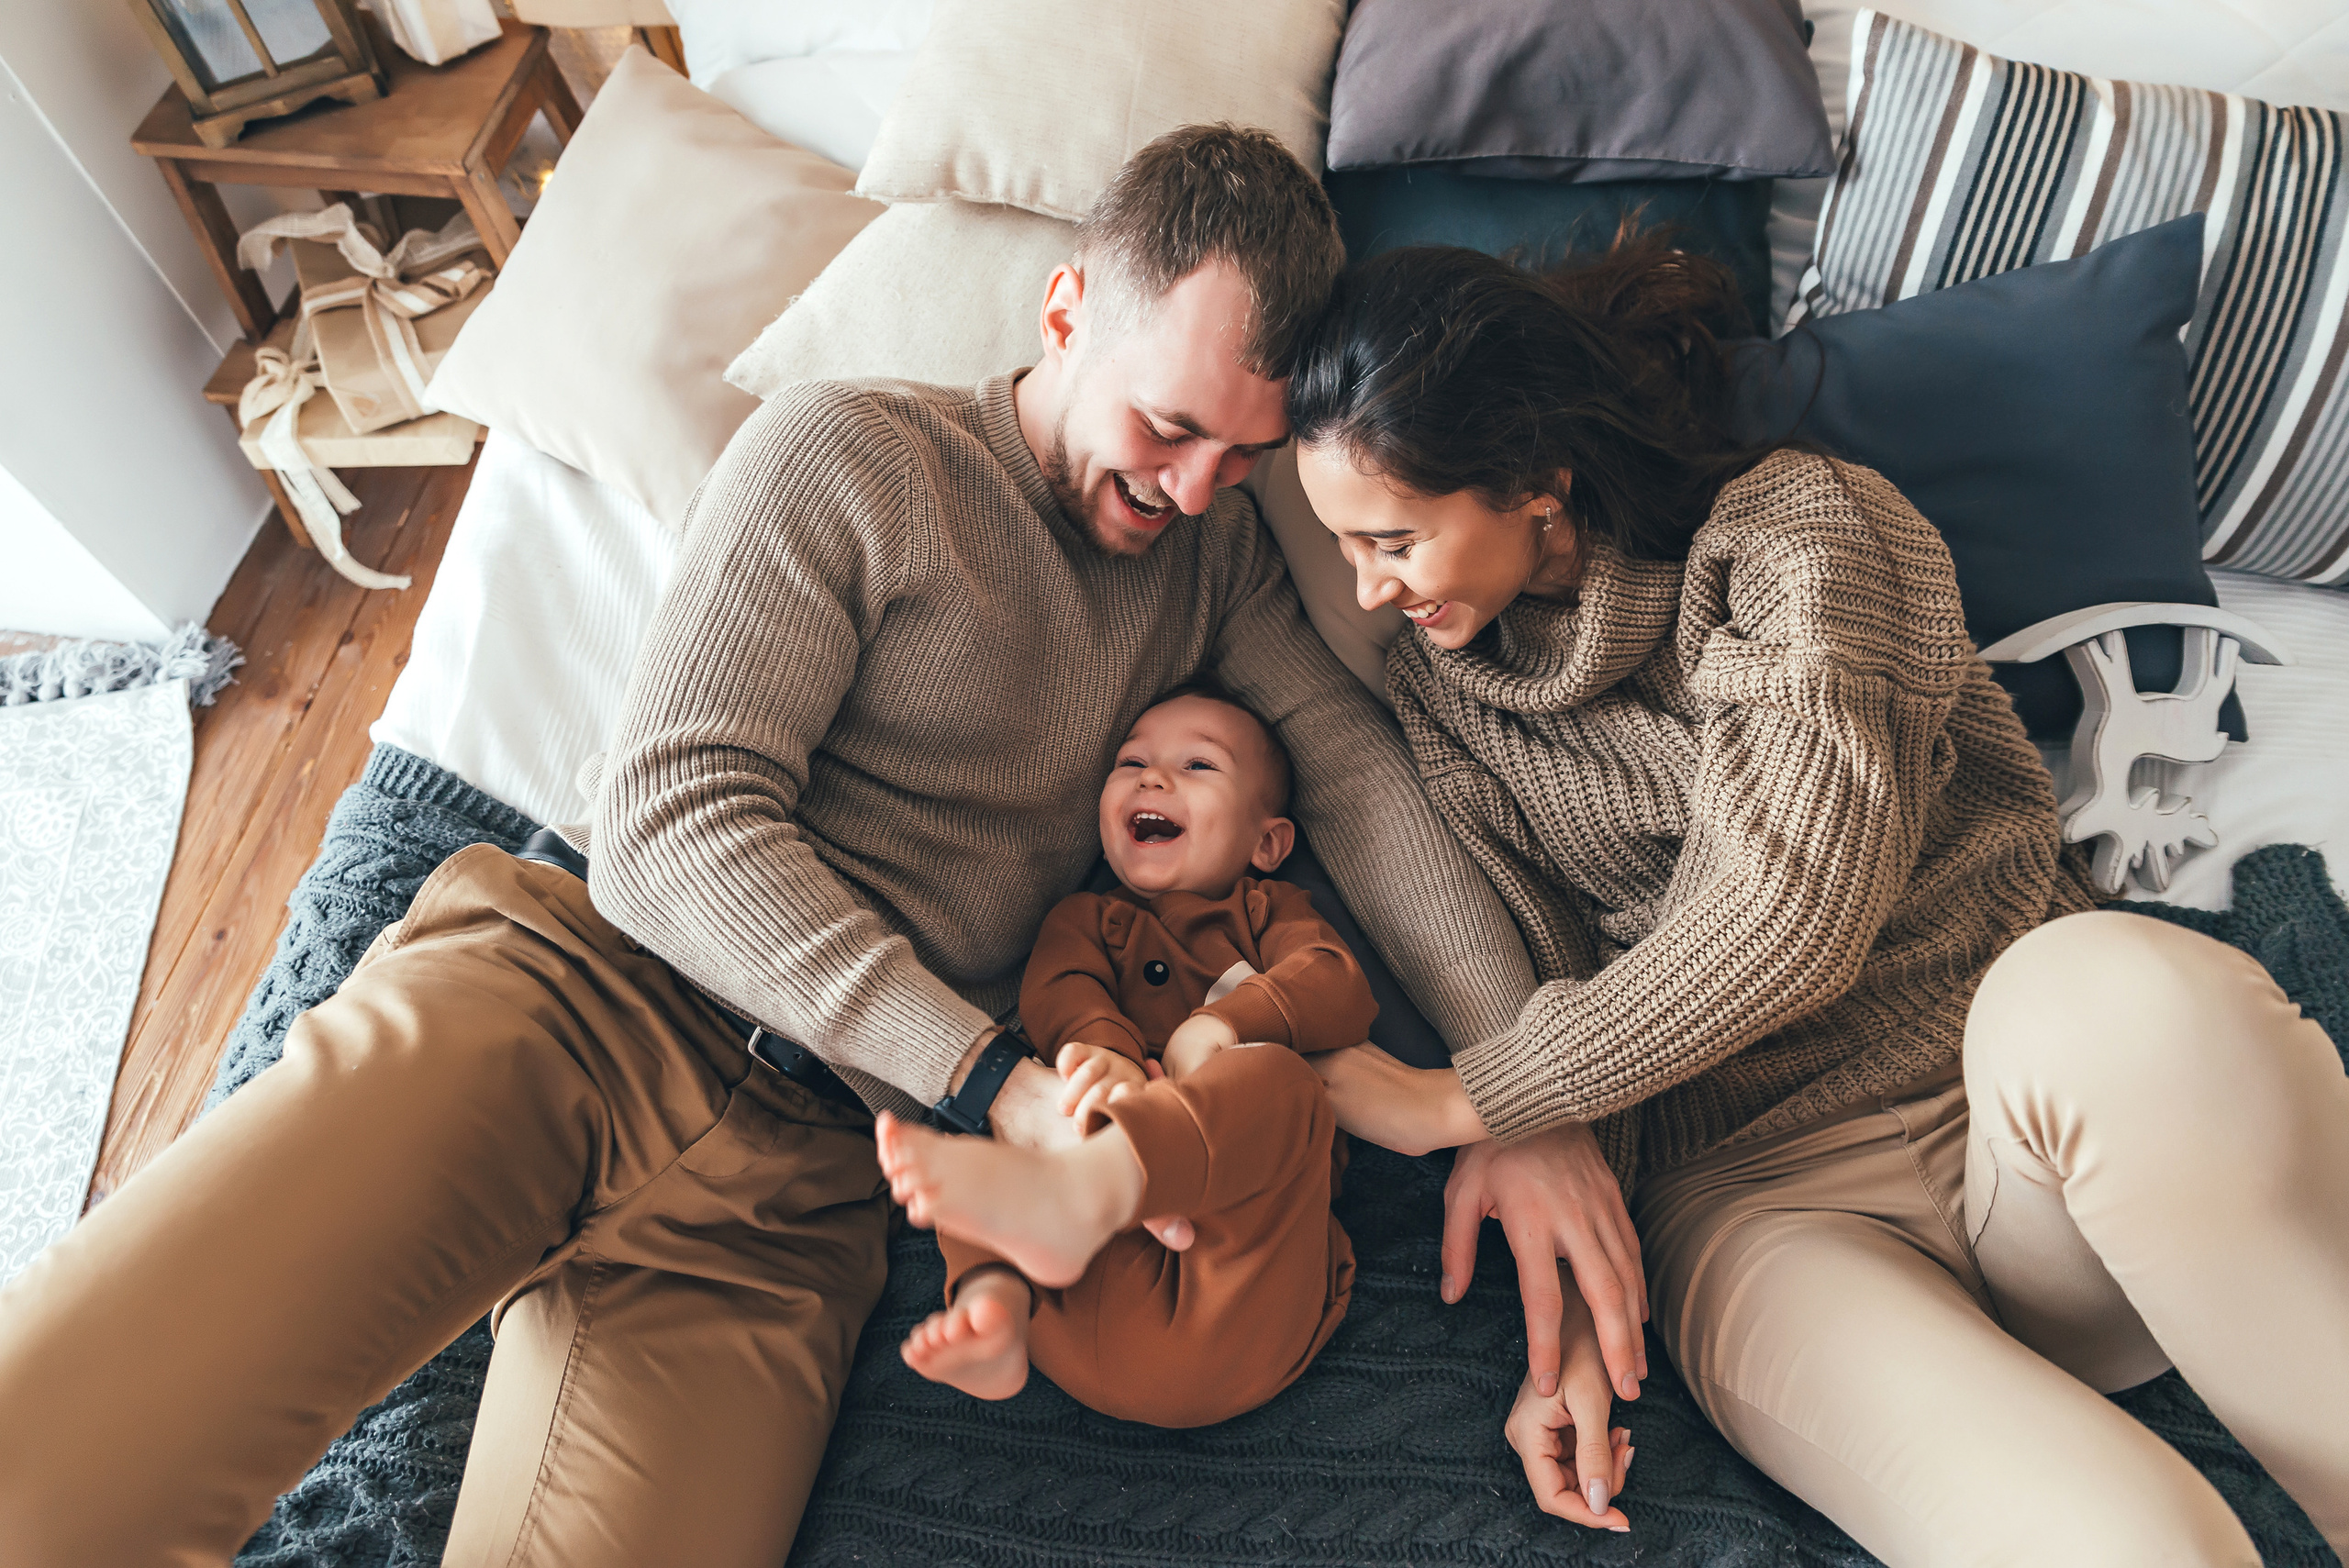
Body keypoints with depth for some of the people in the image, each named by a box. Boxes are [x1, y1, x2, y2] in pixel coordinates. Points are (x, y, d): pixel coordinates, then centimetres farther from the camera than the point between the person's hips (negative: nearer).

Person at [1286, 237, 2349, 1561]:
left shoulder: (1800, 525, -6)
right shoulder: (1439, 682, 6)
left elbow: (1796, 908, -19)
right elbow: (1540, 975, 2)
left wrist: (1454, 1102, -14)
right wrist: (1574, 1302, -11)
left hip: (2045, 1106, 0)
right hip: (1760, 1193, 0)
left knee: (2111, 995, -36)